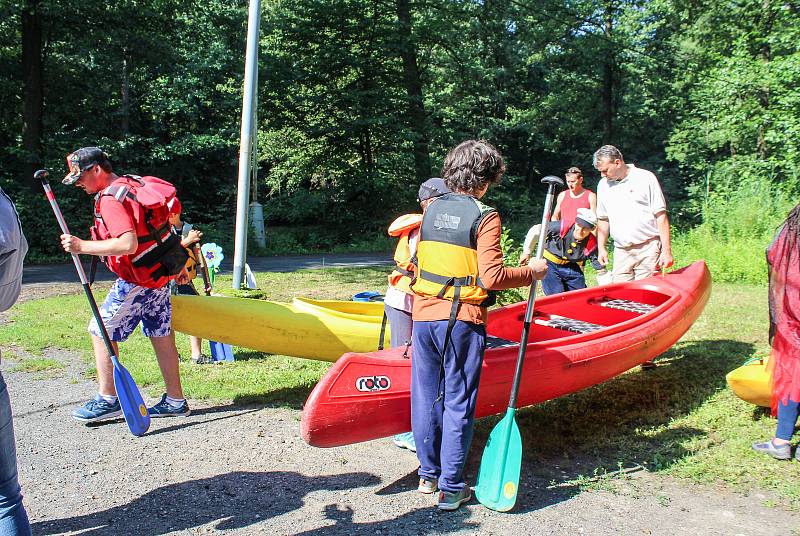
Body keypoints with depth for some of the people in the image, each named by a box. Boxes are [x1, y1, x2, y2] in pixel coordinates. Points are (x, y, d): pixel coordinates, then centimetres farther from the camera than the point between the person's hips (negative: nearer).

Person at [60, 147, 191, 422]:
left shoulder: (111, 199, -18)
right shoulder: (133, 184, 11)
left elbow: (128, 245, -30)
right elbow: (164, 225, 18)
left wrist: (82, 246, -26)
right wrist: (176, 264, 25)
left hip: (137, 281, -9)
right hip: (160, 276, 9)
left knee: (101, 331, 3)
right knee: (161, 335, 13)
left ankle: (107, 400, 12)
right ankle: (175, 401, 19)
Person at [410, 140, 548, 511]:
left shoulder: (431, 209, 8)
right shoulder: (484, 216, -10)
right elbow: (491, 277, -16)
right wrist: (532, 272, -2)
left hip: (423, 314, 5)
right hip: (461, 320, -5)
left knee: (425, 396, 14)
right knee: (457, 403, 4)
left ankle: (428, 474, 27)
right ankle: (451, 488, 11)